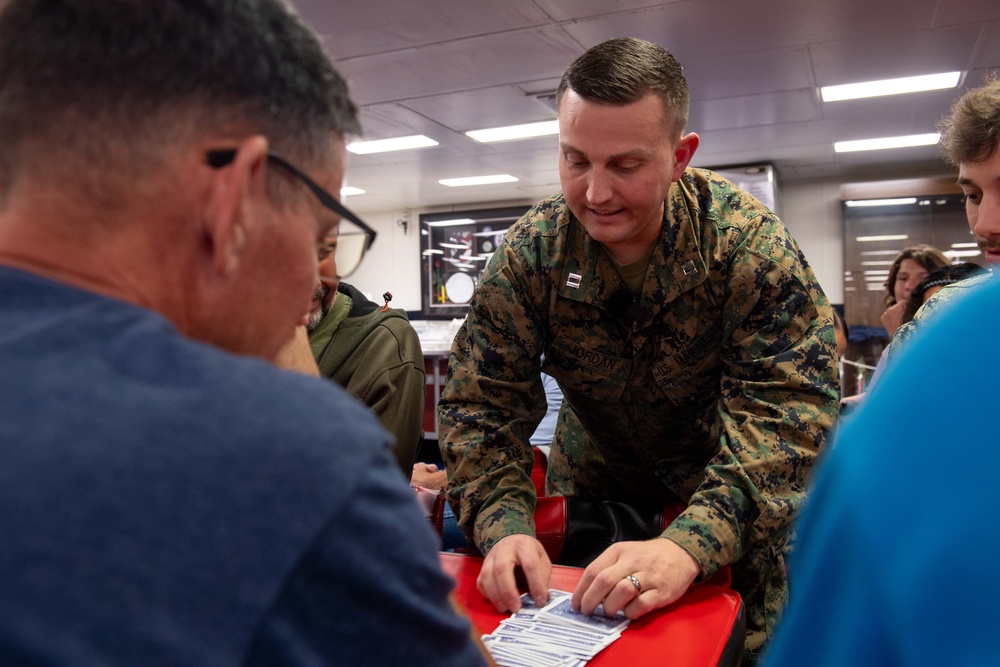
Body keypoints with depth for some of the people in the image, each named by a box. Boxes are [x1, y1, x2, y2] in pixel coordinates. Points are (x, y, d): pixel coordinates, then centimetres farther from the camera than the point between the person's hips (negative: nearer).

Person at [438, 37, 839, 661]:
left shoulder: (749, 241, -25)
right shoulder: (530, 251, -19)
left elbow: (785, 408, -31)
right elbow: (481, 402, -17)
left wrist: (691, 544, -46)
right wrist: (503, 525, -35)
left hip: (726, 476, -1)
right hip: (595, 469, 2)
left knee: (740, 642, 5)